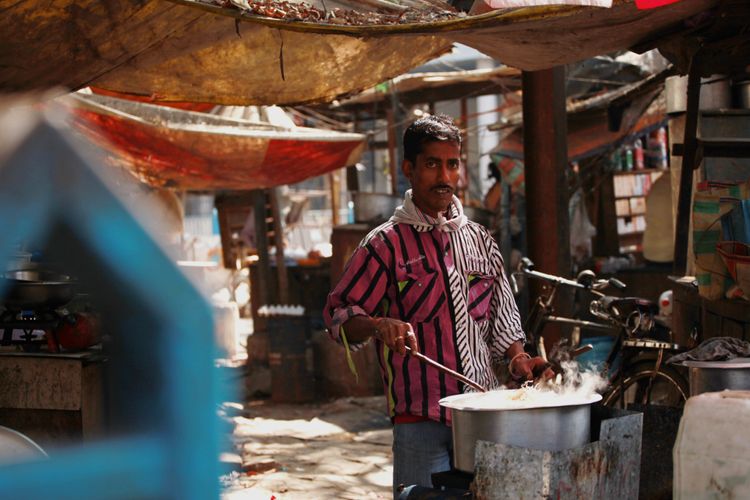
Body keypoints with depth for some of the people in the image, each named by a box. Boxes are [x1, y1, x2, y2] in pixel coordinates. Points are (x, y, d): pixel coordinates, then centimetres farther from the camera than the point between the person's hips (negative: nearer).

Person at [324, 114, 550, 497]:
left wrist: (518, 359, 2)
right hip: (420, 420, -4)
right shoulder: (385, 244, -1)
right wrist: (379, 325, -22)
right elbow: (337, 313, -3)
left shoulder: (480, 241, 14)